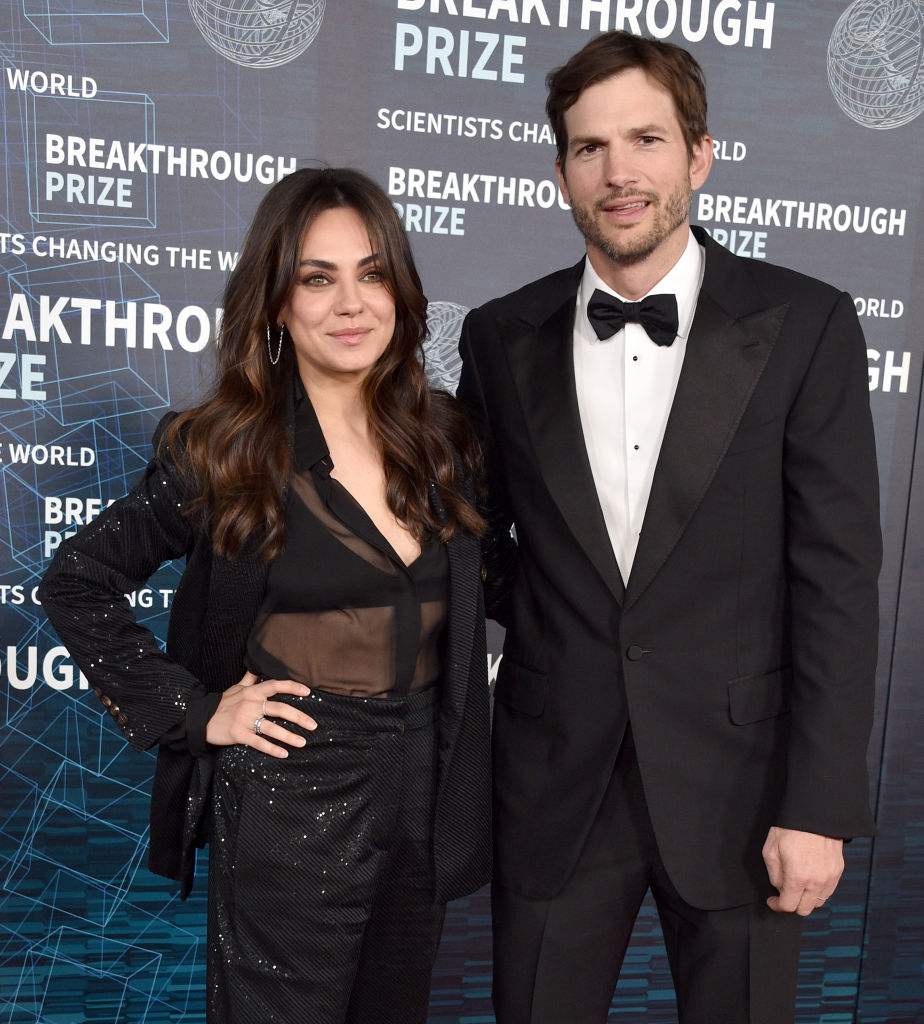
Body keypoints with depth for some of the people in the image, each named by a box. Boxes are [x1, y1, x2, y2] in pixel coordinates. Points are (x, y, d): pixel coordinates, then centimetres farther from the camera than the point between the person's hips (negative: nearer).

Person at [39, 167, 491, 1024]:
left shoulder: (441, 438, 0)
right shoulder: (222, 452, -11)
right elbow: (75, 583, -3)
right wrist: (192, 712, -10)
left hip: (425, 795, 5)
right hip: (287, 810, -4)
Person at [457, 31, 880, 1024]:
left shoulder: (805, 325, -6)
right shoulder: (502, 337, 1)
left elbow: (837, 579, -8)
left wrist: (820, 807, -10)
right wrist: (547, 626, -1)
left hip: (736, 782, -1)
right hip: (556, 785, 2)